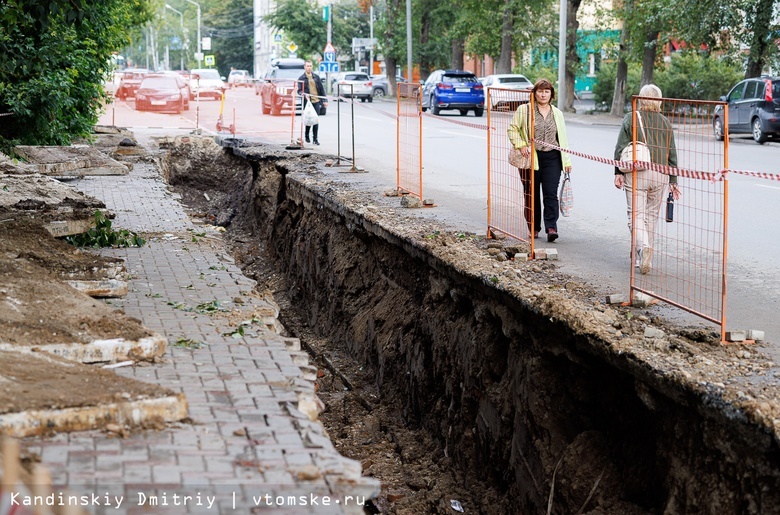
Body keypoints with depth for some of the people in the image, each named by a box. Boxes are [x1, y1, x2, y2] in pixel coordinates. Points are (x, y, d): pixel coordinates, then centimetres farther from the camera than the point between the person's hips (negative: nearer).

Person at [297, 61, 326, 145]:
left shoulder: (316, 77, 10)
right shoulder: (301, 78, 2)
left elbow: (321, 89, 12)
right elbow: (299, 90, -3)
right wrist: (304, 94, -24)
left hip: (316, 101, 2)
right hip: (307, 102, -2)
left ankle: (315, 138, 2)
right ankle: (307, 136, 25)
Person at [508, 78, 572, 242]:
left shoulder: (557, 113, 13)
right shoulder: (524, 110, 2)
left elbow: (562, 138, 13)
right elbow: (513, 129, 4)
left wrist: (567, 161, 8)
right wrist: (521, 145, -10)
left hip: (552, 158, 1)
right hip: (531, 157, -1)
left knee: (551, 194, -9)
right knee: (532, 195, 6)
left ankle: (551, 227, -13)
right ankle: (534, 228, 18)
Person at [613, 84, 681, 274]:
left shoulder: (631, 118, -2)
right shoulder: (665, 123, 7)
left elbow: (620, 148, -4)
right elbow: (672, 153, 9)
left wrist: (618, 172, 2)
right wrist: (673, 180, 15)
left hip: (637, 173, -3)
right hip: (660, 174, 3)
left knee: (637, 214, -2)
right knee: (651, 216, 13)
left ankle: (644, 246, -27)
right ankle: (640, 258, 18)